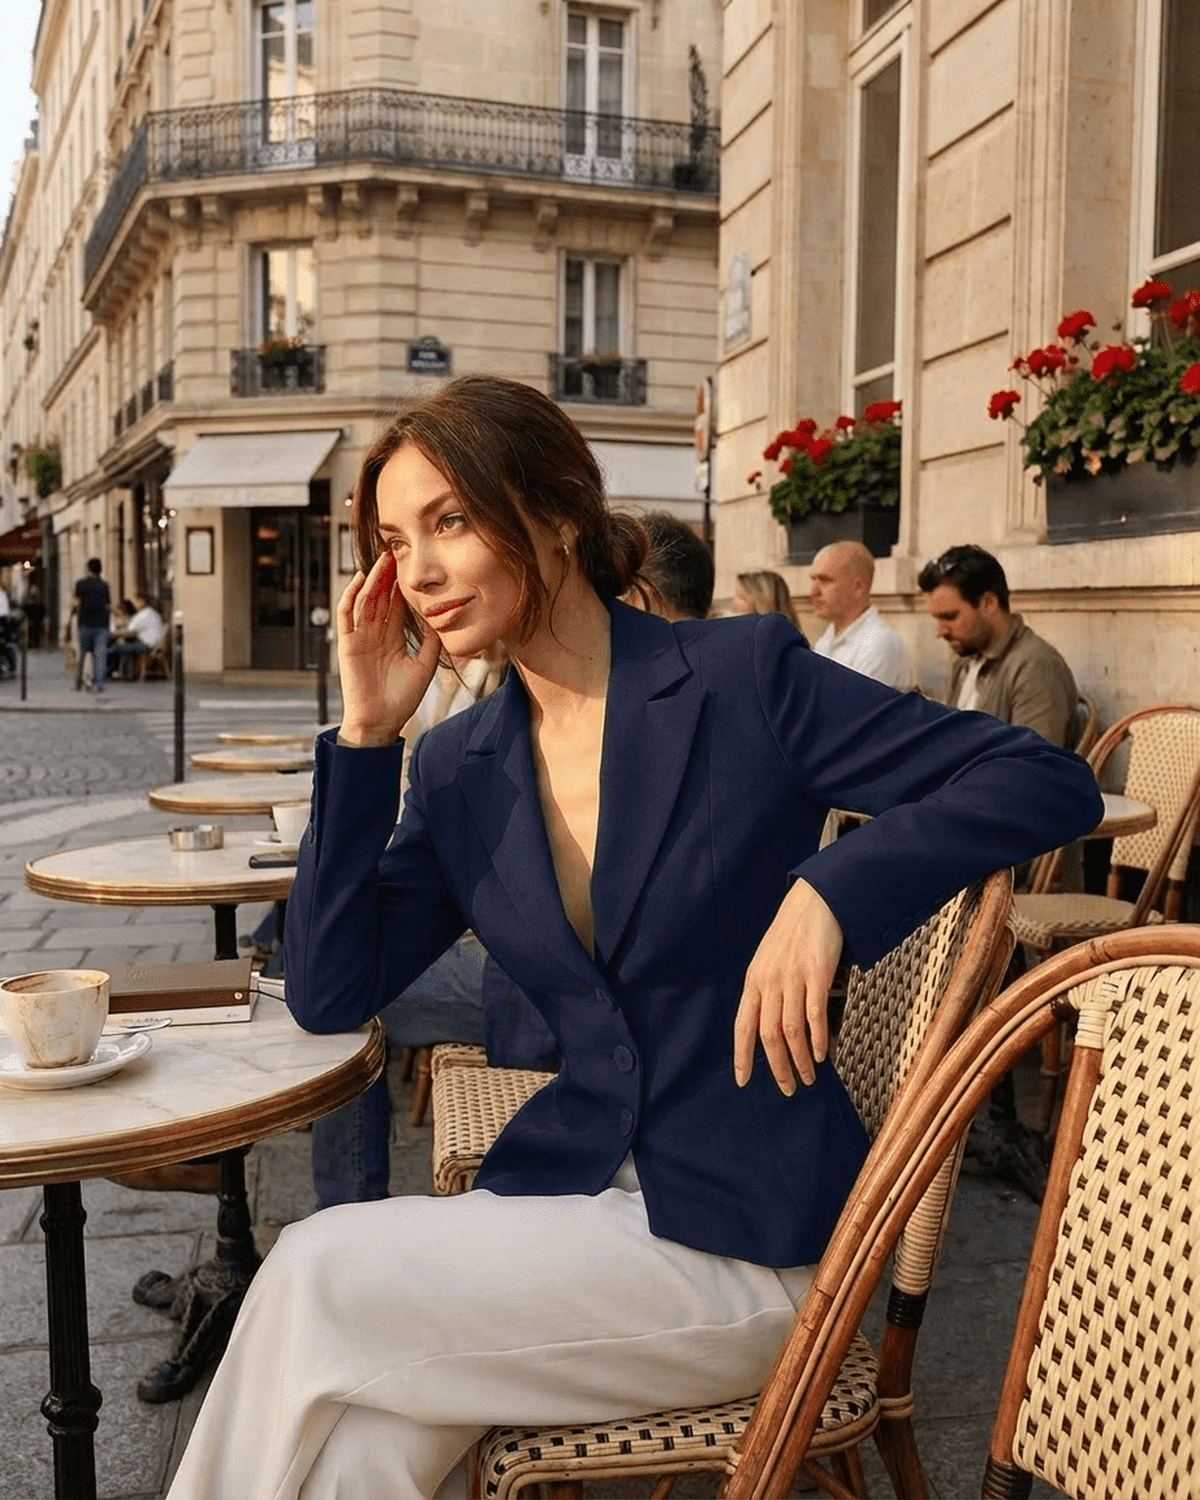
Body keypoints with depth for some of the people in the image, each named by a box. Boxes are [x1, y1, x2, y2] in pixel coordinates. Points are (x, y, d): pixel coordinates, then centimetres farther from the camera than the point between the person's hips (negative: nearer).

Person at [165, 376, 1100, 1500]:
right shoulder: (460, 767, 6)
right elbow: (328, 995, 1)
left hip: (741, 1243, -4)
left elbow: (1050, 782, -11)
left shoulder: (745, 677, -9)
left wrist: (828, 890, -26)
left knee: (317, 1275, -17)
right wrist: (366, 731, -5)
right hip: (566, 1185, 4)